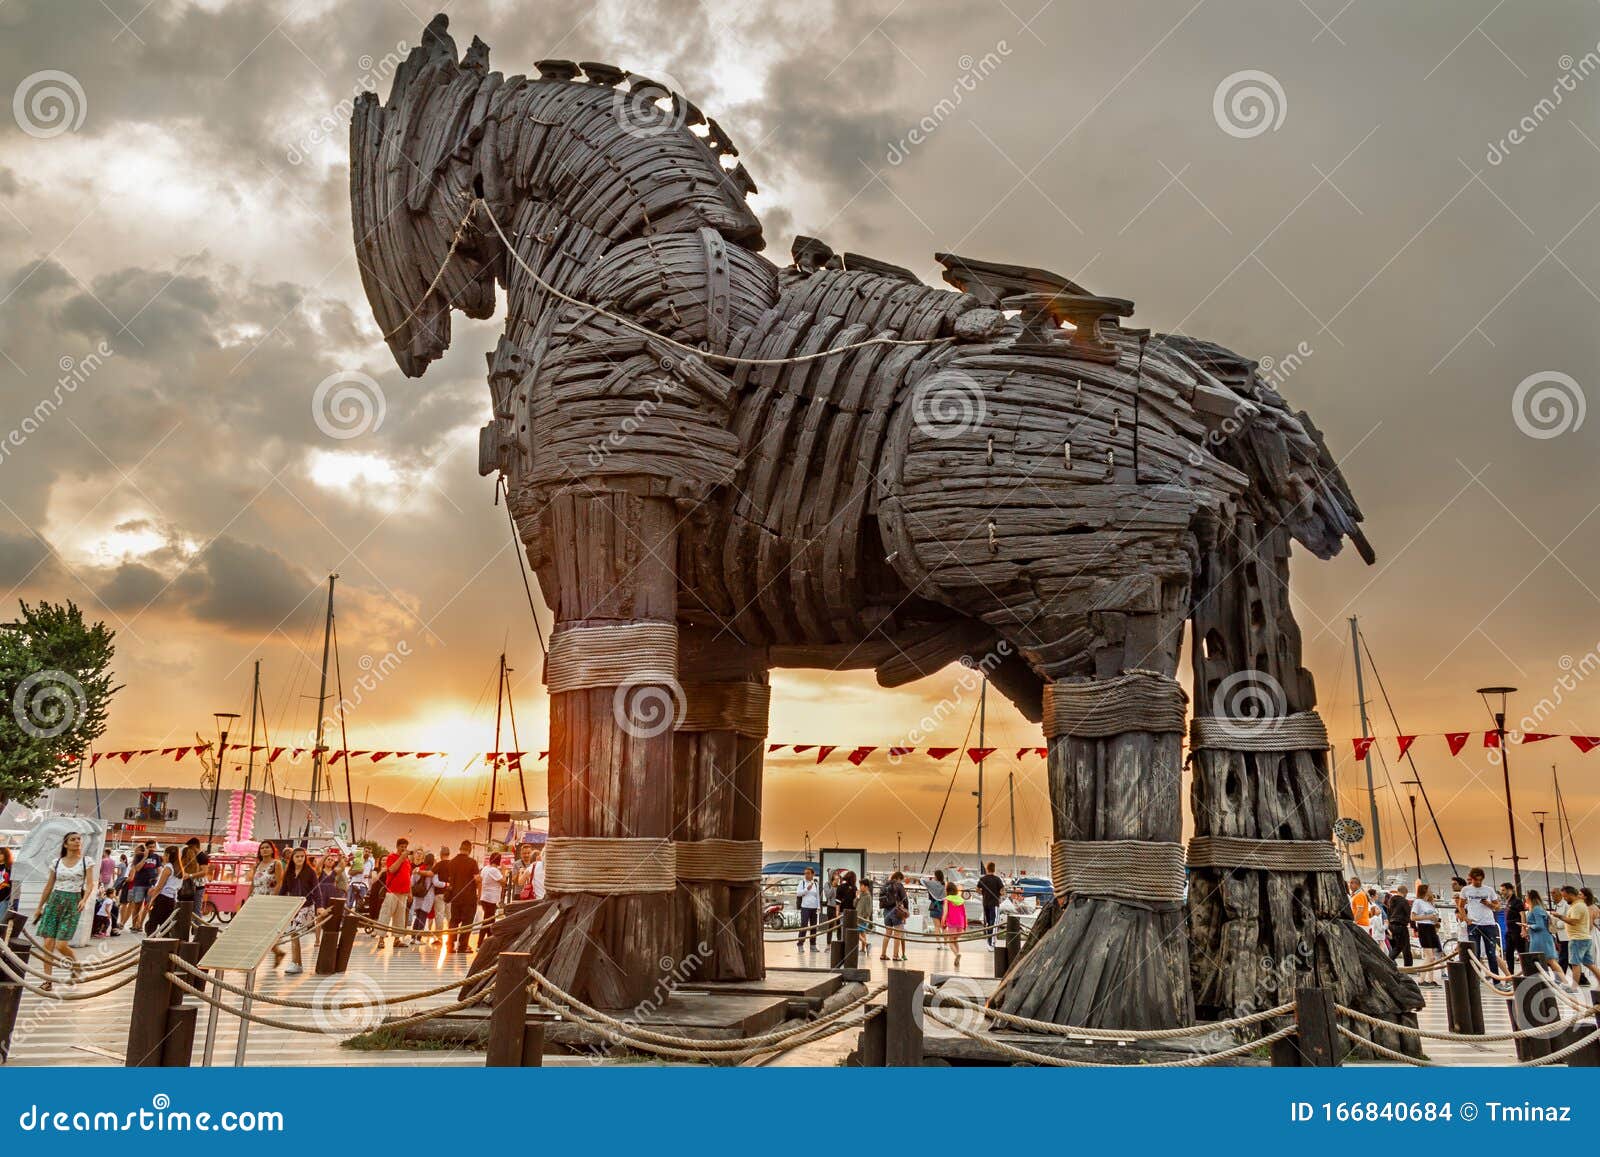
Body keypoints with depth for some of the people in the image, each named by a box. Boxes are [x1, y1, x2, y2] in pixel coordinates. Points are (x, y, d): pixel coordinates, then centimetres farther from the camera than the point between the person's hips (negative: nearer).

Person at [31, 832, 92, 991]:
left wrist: (85, 900, -22)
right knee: (48, 943, -4)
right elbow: (49, 887, 13)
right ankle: (48, 981, 6)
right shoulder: (57, 862, 6)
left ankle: (77, 966, 20)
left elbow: (90, 885, -5)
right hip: (55, 901, 3)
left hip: (73, 903, -3)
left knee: (61, 945, -9)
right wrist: (39, 907, 14)